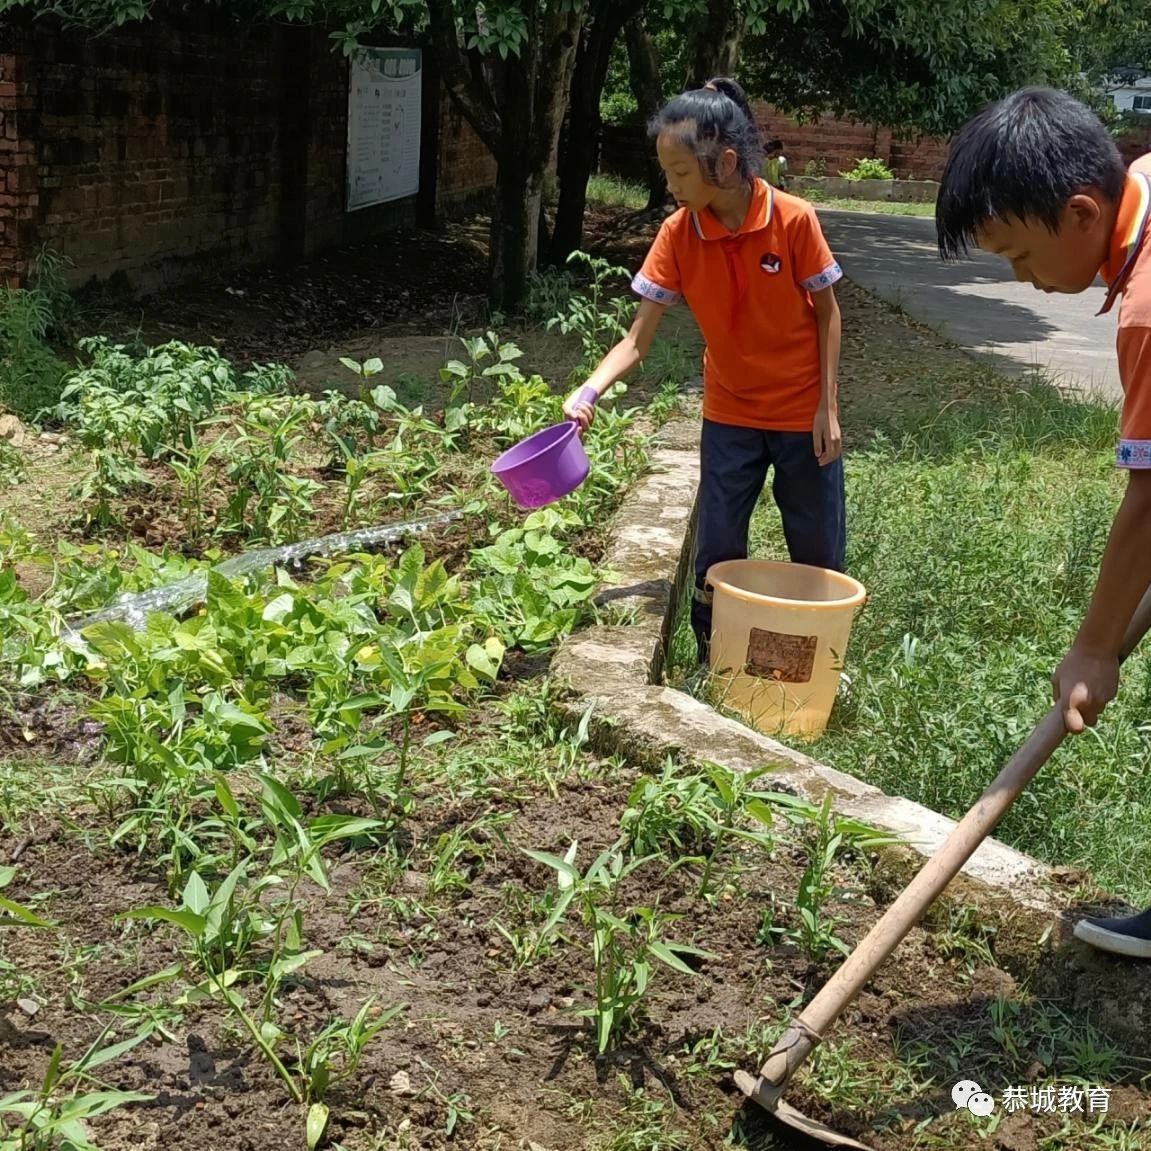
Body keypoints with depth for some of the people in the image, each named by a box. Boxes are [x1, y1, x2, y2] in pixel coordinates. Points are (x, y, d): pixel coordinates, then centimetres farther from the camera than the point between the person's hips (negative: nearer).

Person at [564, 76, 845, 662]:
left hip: (803, 415, -2)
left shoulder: (793, 219, -19)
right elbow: (639, 336, -12)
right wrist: (589, 392, -28)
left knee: (818, 555, 10)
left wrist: (828, 407, -10)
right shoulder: (678, 234, -12)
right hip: (729, 415, 2)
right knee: (716, 555, 5)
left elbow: (826, 311, -8)